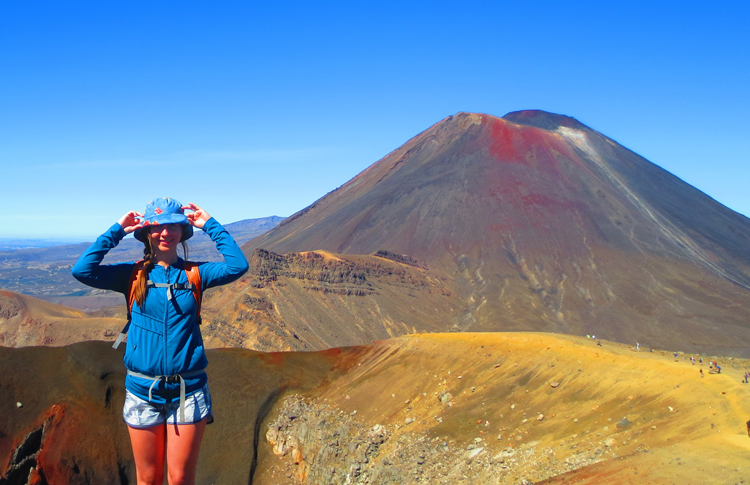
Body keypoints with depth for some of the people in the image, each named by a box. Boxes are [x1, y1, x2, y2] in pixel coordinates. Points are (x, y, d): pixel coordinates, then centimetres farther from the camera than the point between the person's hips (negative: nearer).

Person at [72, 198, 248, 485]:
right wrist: (117, 231, -7)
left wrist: (210, 225, -8)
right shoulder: (133, 275, 1)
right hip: (142, 390, 1)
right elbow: (82, 270, -12)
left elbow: (237, 266, -14)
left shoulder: (194, 274, 2)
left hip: (188, 391, 0)